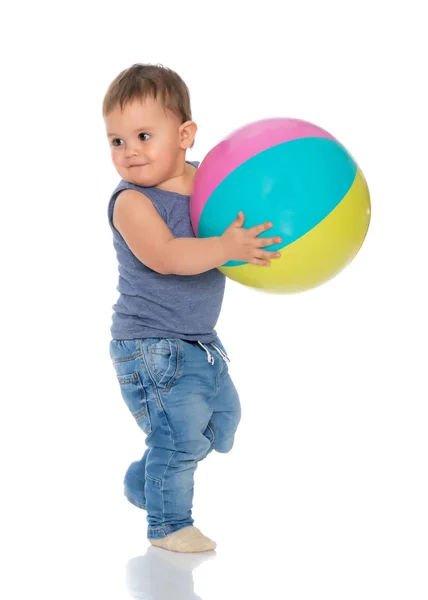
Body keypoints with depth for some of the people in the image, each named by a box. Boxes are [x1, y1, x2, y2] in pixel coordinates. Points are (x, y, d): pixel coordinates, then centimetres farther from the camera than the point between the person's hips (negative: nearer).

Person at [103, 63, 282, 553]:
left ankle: (144, 483, 39)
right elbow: (164, 256, -35)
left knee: (222, 420, 20)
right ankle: (168, 523, 14)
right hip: (150, 347, -8)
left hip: (199, 342, 8)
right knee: (181, 433, -8)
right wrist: (225, 247, -43)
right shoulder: (131, 201, -19)